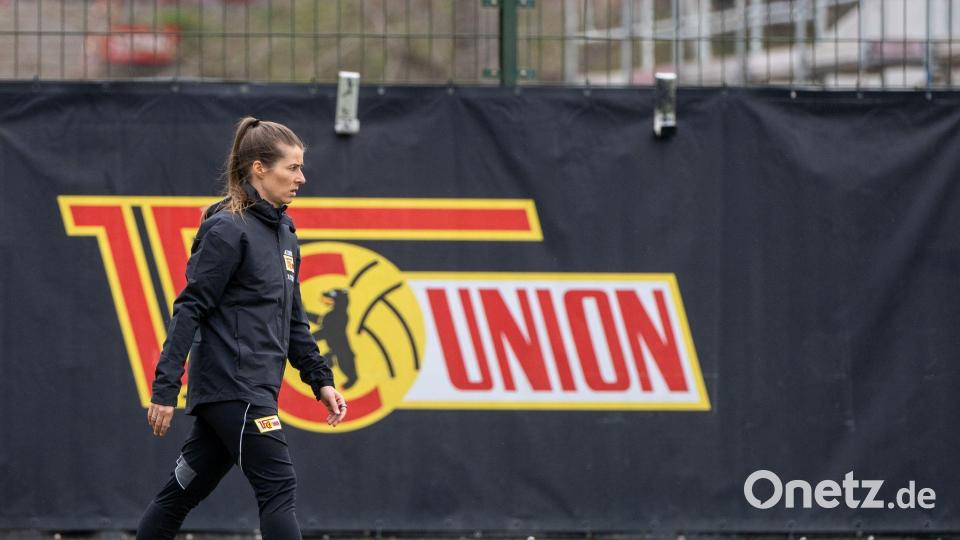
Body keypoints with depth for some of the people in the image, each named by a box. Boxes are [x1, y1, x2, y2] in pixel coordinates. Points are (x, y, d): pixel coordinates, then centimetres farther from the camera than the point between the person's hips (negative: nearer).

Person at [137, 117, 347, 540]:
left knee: (184, 490, 12)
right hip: (231, 387, -9)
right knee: (279, 489, -11)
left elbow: (292, 320, 23)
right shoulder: (228, 230, -12)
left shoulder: (283, 234, 16)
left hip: (256, 390, 9)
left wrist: (320, 379, 16)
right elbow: (190, 310, -14)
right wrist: (165, 390, -18)